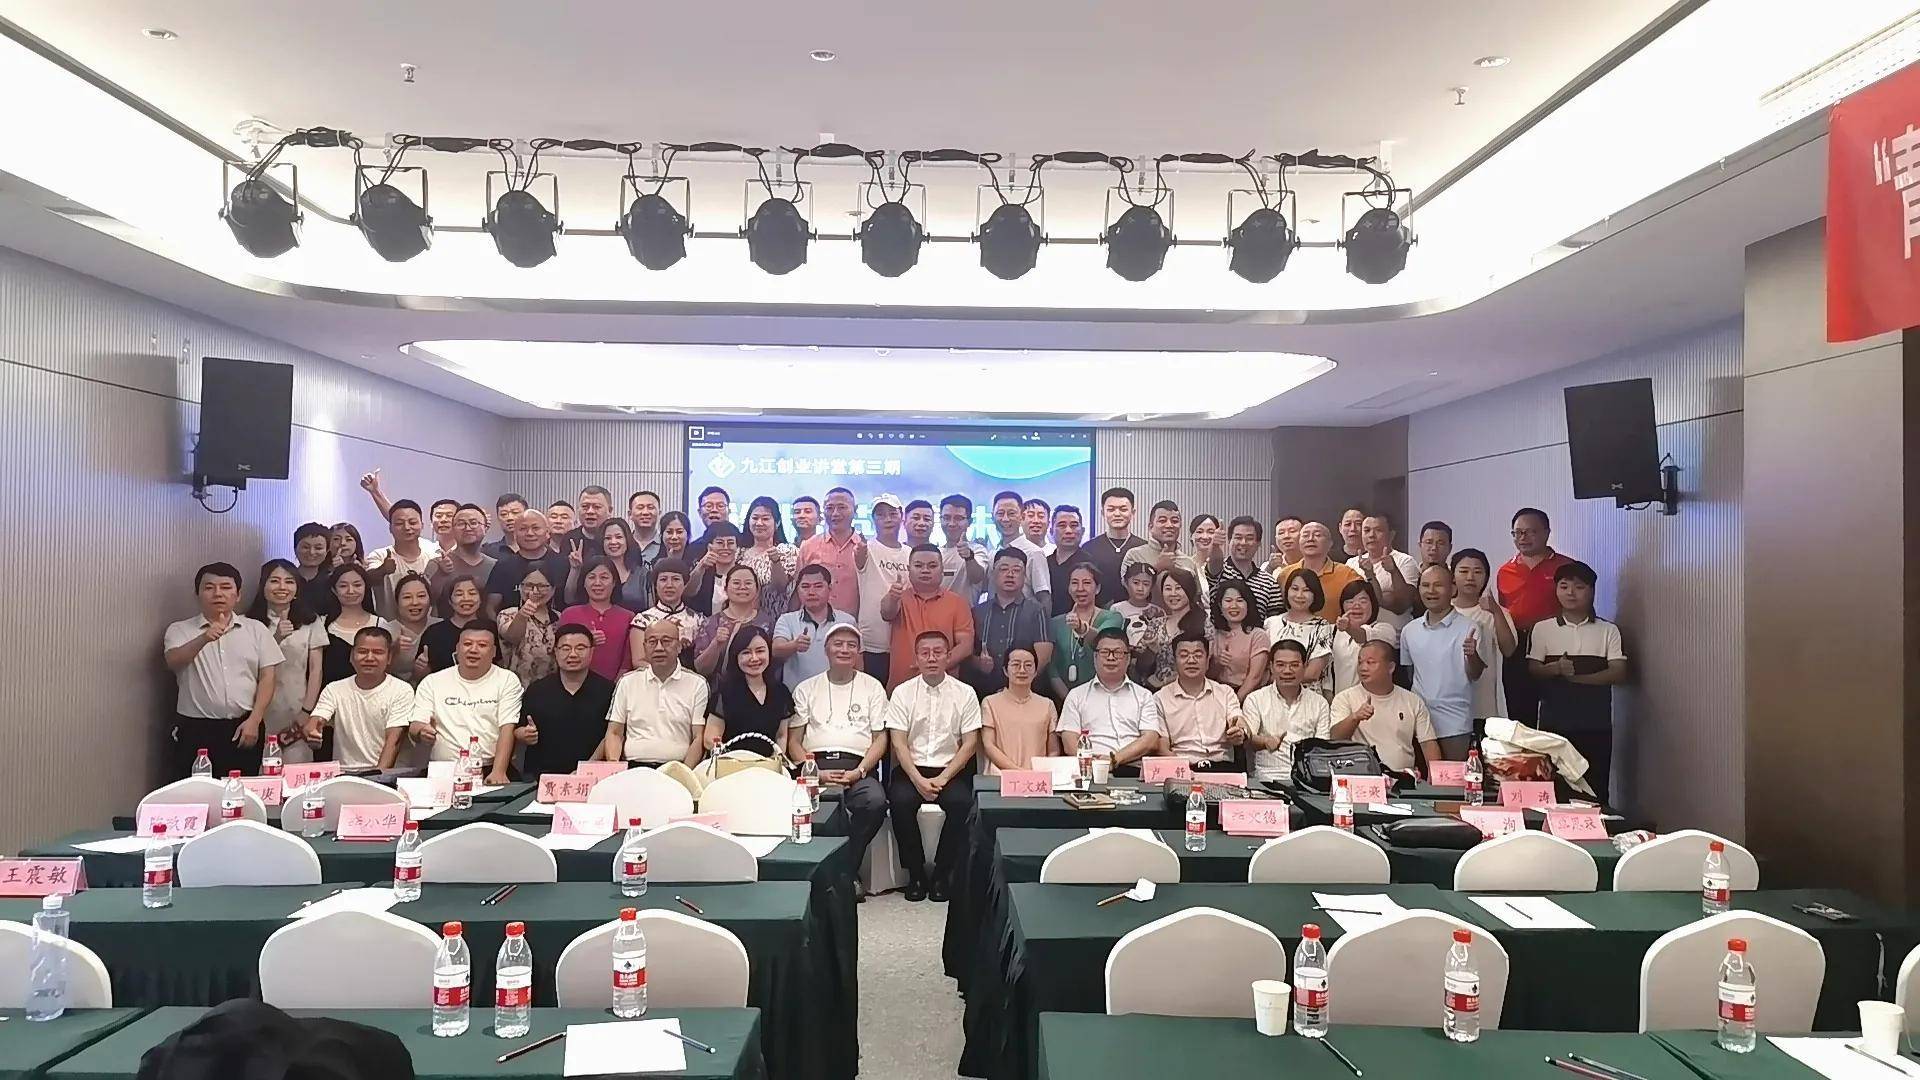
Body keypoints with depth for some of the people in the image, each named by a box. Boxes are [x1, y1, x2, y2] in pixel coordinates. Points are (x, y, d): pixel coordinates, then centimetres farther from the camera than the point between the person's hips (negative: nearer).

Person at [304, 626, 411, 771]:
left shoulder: (402, 691, 0)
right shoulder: (333, 690, 9)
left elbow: (393, 741, -8)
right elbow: (311, 727, -3)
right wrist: (309, 733, -27)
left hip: (385, 774, -4)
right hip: (342, 773, 4)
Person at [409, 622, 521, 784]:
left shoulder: (507, 680, 8)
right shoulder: (432, 682, 15)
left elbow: (507, 729, -2)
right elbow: (414, 728, 10)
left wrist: (498, 772, -16)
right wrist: (421, 732, -16)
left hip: (489, 772, -2)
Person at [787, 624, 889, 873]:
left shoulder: (872, 687, 17)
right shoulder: (806, 689, 19)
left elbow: (880, 738, 10)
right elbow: (793, 741, 11)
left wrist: (859, 772, -8)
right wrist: (815, 772, -8)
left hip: (858, 766, 0)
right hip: (816, 764, 0)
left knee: (875, 801, -34)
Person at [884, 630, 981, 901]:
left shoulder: (965, 694, 4)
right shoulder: (902, 693, 5)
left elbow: (970, 743, 0)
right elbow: (898, 743, -2)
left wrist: (943, 778, -12)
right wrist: (918, 780, -16)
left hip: (950, 770, 0)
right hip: (911, 769, 0)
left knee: (961, 803, -30)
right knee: (900, 801, -29)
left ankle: (942, 874, -9)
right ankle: (915, 873, -9)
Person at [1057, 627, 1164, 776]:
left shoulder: (1143, 696, 21)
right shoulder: (1077, 696, 19)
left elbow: (1151, 742, 7)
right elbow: (1070, 745, 7)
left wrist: (1114, 759, -9)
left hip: (1133, 770, 1)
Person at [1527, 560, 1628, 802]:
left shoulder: (1608, 630, 6)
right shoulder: (1542, 628, 7)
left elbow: (1618, 673, -3)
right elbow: (1533, 670, 0)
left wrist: (1577, 677, -14)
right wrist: (1556, 668, -20)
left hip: (1596, 725, 0)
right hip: (1554, 723, 0)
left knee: (1595, 788, 2)